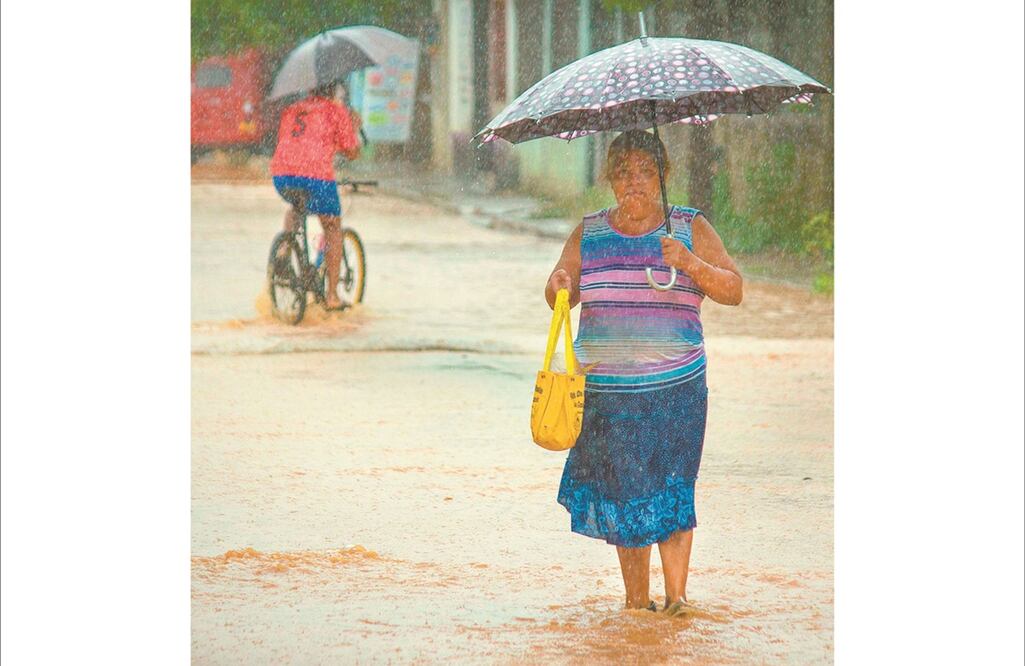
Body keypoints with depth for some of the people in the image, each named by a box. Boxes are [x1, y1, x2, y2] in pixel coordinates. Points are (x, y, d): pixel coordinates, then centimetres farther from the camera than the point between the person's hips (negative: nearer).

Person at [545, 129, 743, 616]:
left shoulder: (691, 229, 6)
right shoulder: (588, 233, 12)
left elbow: (734, 291, 0)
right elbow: (559, 299, 9)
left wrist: (689, 263, -16)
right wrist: (559, 284, -14)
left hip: (675, 386, -2)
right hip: (605, 388, 2)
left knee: (671, 484, -9)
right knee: (620, 486, 1)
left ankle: (676, 593, -7)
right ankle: (635, 595, 10)